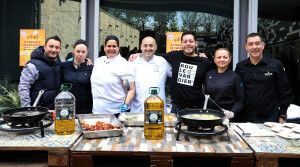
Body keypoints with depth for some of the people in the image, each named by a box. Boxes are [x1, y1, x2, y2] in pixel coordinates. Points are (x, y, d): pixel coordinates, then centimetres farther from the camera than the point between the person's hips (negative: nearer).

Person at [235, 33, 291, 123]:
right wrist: (235, 115, 6)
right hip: (245, 119, 2)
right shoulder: (240, 66, 5)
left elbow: (284, 92, 2)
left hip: (269, 119, -1)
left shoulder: (276, 65, 0)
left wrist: (282, 116, 0)